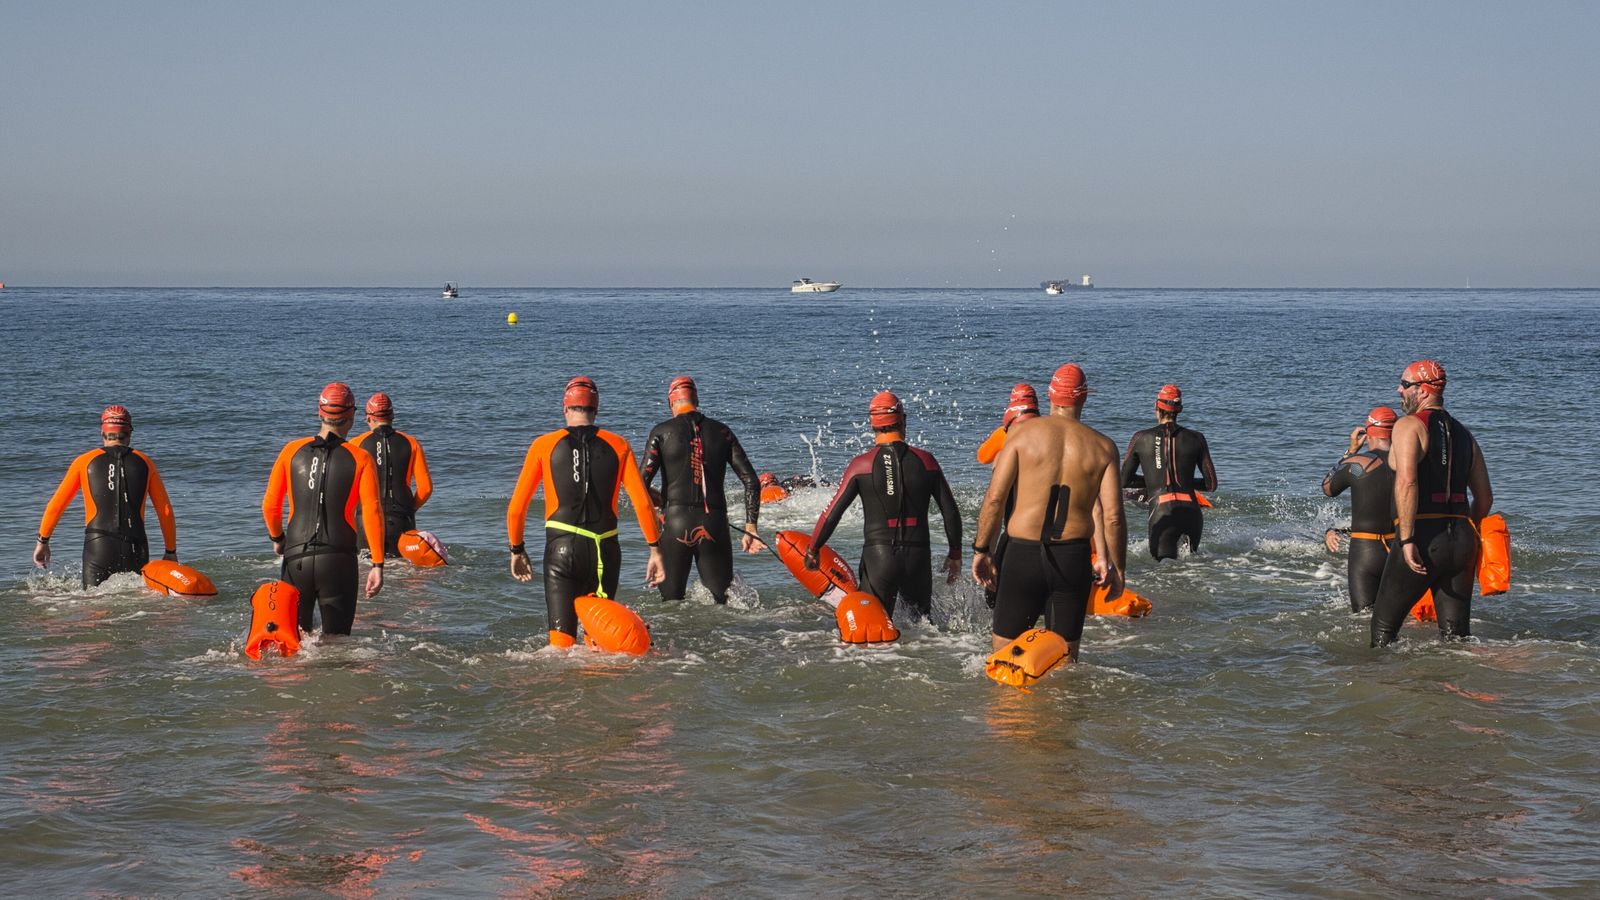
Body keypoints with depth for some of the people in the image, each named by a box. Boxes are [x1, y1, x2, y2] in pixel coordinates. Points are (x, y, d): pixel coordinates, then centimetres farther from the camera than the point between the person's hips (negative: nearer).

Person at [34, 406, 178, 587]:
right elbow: (165, 511, 12)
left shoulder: (85, 461, 9)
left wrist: (43, 540, 21)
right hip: (135, 551, 1)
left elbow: (56, 506, 10)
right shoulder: (145, 463, 11)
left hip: (98, 548, -1)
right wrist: (171, 551, 21)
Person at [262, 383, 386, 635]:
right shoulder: (361, 459, -1)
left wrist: (277, 538, 26)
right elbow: (372, 512, -8)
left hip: (296, 558, 2)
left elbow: (270, 505, 7)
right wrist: (378, 565, -4)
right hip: (338, 561, -1)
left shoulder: (292, 451, 4)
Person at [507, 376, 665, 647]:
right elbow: (643, 503, -1)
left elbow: (516, 508, 4)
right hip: (605, 551, 1)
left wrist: (517, 550, 17)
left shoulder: (544, 445, 4)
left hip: (561, 549, -1)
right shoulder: (618, 446, 5)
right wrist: (655, 550, 7)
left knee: (562, 635, -6)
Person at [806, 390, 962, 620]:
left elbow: (833, 513, -4)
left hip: (877, 558, -2)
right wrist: (955, 554, 19)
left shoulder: (861, 464, -4)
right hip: (918, 558, 2)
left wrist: (812, 551, 9)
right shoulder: (925, 461, 1)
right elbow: (951, 512, 6)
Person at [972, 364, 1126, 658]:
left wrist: (981, 550, 5)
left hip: (1023, 554, -2)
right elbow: (1112, 516, -1)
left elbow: (995, 499, -5)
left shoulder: (1022, 433, -1)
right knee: (1066, 659, 11)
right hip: (1074, 557, 2)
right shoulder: (1102, 446, 3)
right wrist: (1116, 568, 9)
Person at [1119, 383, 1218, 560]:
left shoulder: (1141, 439, 6)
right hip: (1191, 511, 2)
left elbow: (1124, 481, 13)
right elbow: (1211, 484, 11)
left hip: (1161, 512, -2)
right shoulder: (1196, 439, 9)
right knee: (1191, 557, 25)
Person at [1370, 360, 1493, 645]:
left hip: (1424, 538, -6)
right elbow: (1485, 497, 18)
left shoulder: (1408, 426, -5)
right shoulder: (1464, 434, 17)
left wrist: (1407, 539, -22)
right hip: (1462, 541, 6)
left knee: (1384, 624, 8)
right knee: (1456, 635, 7)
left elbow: (1406, 482, -20)